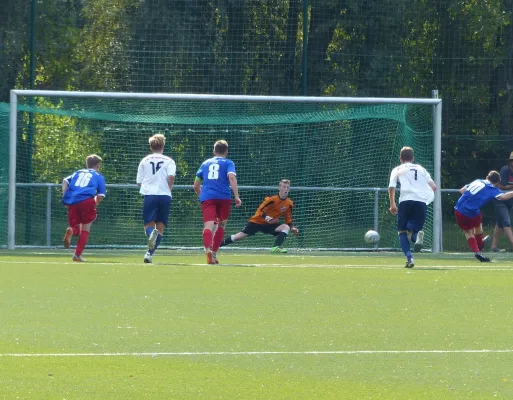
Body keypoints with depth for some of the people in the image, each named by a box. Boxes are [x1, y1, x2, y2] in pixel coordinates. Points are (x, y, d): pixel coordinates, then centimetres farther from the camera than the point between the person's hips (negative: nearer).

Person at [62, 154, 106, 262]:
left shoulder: (78, 172, 28)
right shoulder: (99, 176, 19)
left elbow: (65, 181, 14)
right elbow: (100, 195, 8)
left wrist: (65, 197, 11)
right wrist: (94, 206, 19)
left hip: (72, 201, 3)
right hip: (87, 200, -3)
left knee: (76, 228, 14)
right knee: (86, 228, 11)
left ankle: (71, 231, -24)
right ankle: (77, 254, 0)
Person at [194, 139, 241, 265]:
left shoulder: (205, 163, 23)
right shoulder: (228, 163, 12)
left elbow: (196, 185, 26)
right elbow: (232, 178, -8)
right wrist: (237, 196, -12)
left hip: (207, 197, 1)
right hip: (224, 197, -1)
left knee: (209, 225, -16)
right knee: (221, 225, 21)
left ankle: (208, 249, -44)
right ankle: (214, 253, 18)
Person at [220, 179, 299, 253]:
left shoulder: (289, 204, -5)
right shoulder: (272, 199, -20)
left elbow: (288, 219, 7)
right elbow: (260, 210, -20)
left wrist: (292, 228, -9)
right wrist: (266, 217, -37)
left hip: (270, 224, 4)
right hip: (257, 221, -4)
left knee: (286, 227, -21)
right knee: (241, 235, -6)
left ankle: (276, 247, -33)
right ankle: (216, 245, 6)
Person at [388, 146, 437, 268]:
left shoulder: (397, 170, 19)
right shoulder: (421, 169, 26)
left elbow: (391, 188, 5)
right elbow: (433, 186, 17)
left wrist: (392, 204, 12)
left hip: (406, 200, -2)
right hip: (422, 201, 2)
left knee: (402, 232, 10)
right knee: (414, 229, 12)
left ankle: (409, 258, -13)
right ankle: (417, 235, -29)